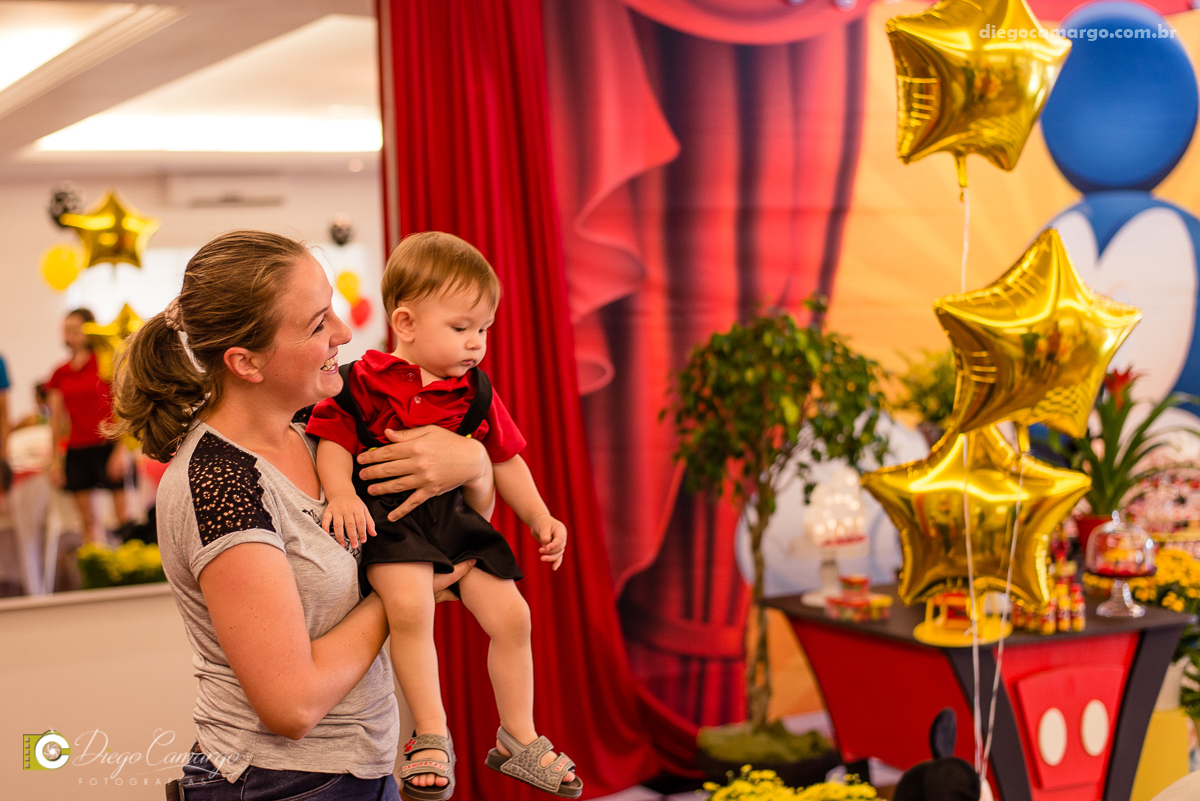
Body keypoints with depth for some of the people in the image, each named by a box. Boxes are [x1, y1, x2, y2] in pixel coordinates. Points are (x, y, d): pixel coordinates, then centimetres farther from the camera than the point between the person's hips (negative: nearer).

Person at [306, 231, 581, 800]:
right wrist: (341, 494, -22)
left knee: (511, 615, -1)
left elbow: (505, 458, 17)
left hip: (456, 517, 5)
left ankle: (519, 738, 16)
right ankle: (432, 738, -18)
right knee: (410, 605, -31)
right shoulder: (366, 382, -4)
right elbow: (333, 439, -5)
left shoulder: (475, 394, 8)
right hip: (388, 517, -5)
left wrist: (541, 518, 13)